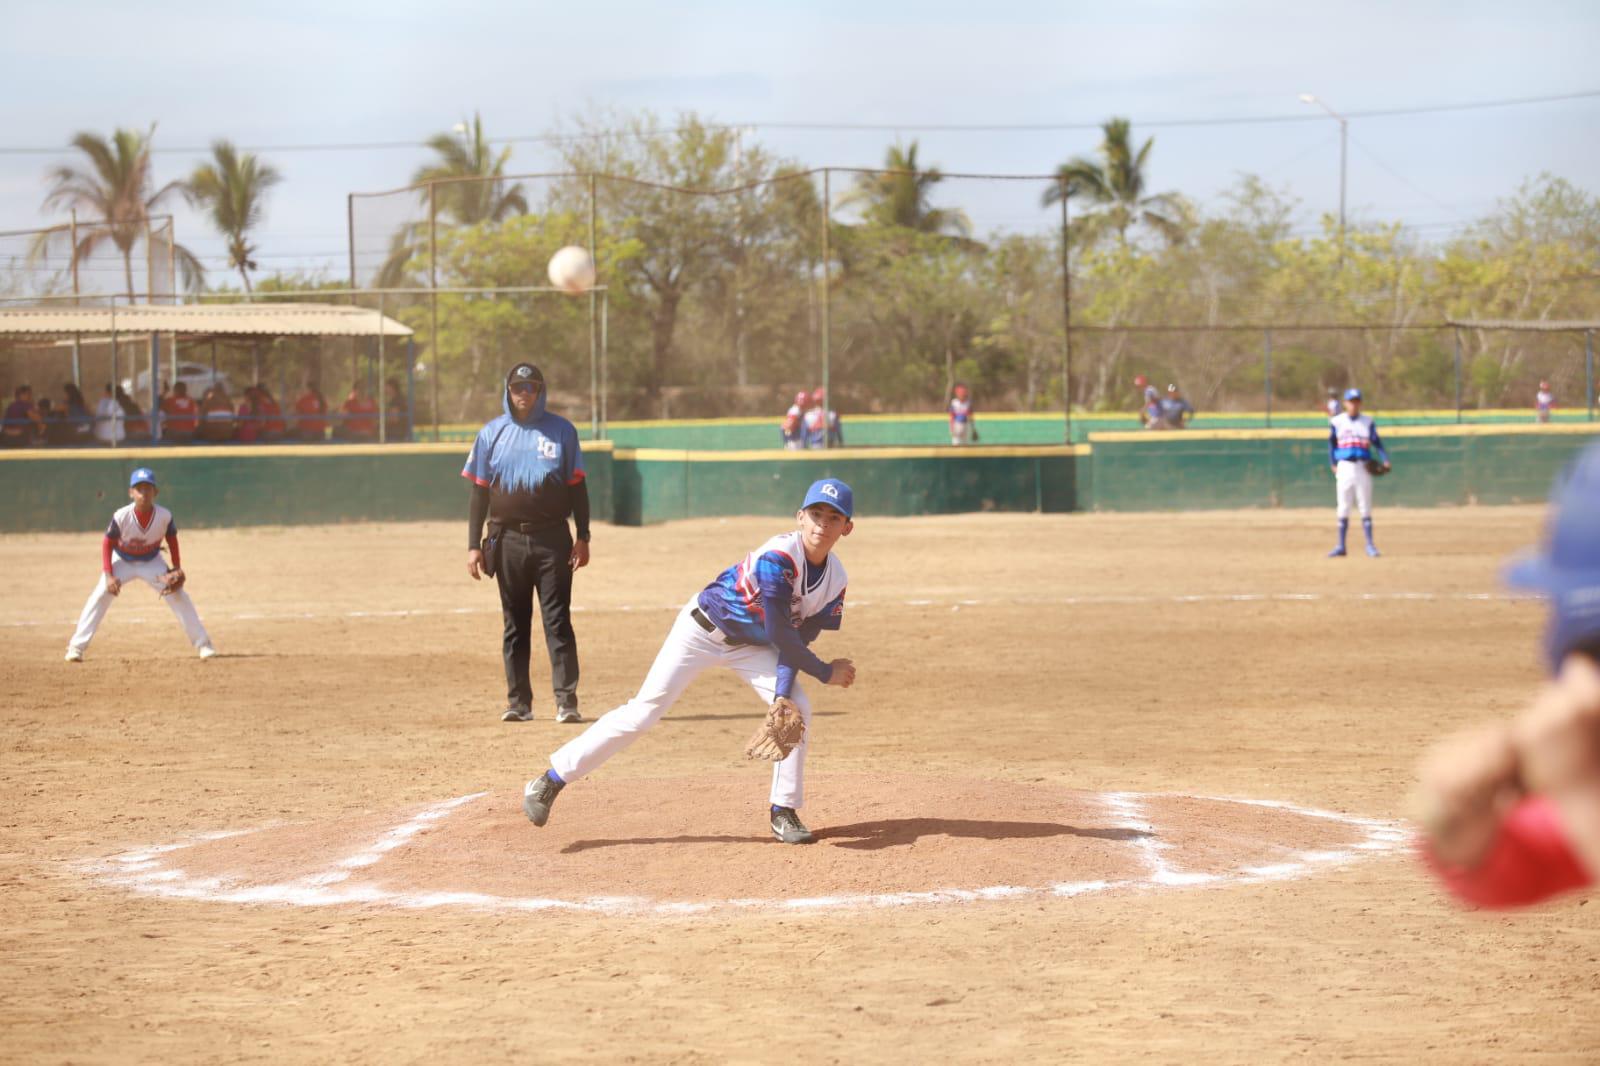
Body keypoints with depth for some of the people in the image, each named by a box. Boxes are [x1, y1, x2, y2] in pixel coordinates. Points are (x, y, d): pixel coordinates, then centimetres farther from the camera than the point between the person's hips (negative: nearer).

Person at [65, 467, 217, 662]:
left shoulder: (165, 516, -24)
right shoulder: (121, 516, -28)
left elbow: (171, 538, -3)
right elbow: (107, 543, -16)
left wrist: (177, 568, -5)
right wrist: (108, 576, -22)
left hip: (151, 562, 1)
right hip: (122, 561, -1)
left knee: (178, 596, -10)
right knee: (101, 595, -17)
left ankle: (202, 644, 2)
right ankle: (77, 646, -10)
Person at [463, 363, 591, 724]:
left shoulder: (561, 431, 3)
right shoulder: (491, 434, 6)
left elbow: (577, 487, 5)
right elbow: (479, 492, 7)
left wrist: (583, 538, -2)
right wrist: (474, 545, 1)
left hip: (552, 538, -2)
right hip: (508, 540, 2)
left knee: (557, 621, -5)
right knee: (515, 623, 7)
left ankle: (567, 701, -6)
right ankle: (518, 702, 12)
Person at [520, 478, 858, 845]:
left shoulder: (835, 580, -10)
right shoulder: (778, 557, -31)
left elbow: (796, 640, -8)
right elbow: (779, 633, -29)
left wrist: (782, 696, -21)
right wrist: (825, 672, -20)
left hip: (752, 645, 6)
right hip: (703, 630, -6)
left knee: (797, 707, -11)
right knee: (644, 710, -11)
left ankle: (783, 812, 2)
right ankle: (550, 781, -5)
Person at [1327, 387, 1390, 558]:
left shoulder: (1368, 422, 4)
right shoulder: (1336, 422, 5)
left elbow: (1377, 442, 1)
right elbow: (1331, 444, 9)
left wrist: (1385, 460, -12)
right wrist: (1333, 464, 0)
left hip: (1363, 467, -1)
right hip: (1344, 467, 1)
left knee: (1365, 508, 0)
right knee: (1343, 509, 4)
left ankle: (1370, 545, 4)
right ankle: (1341, 546, 8)